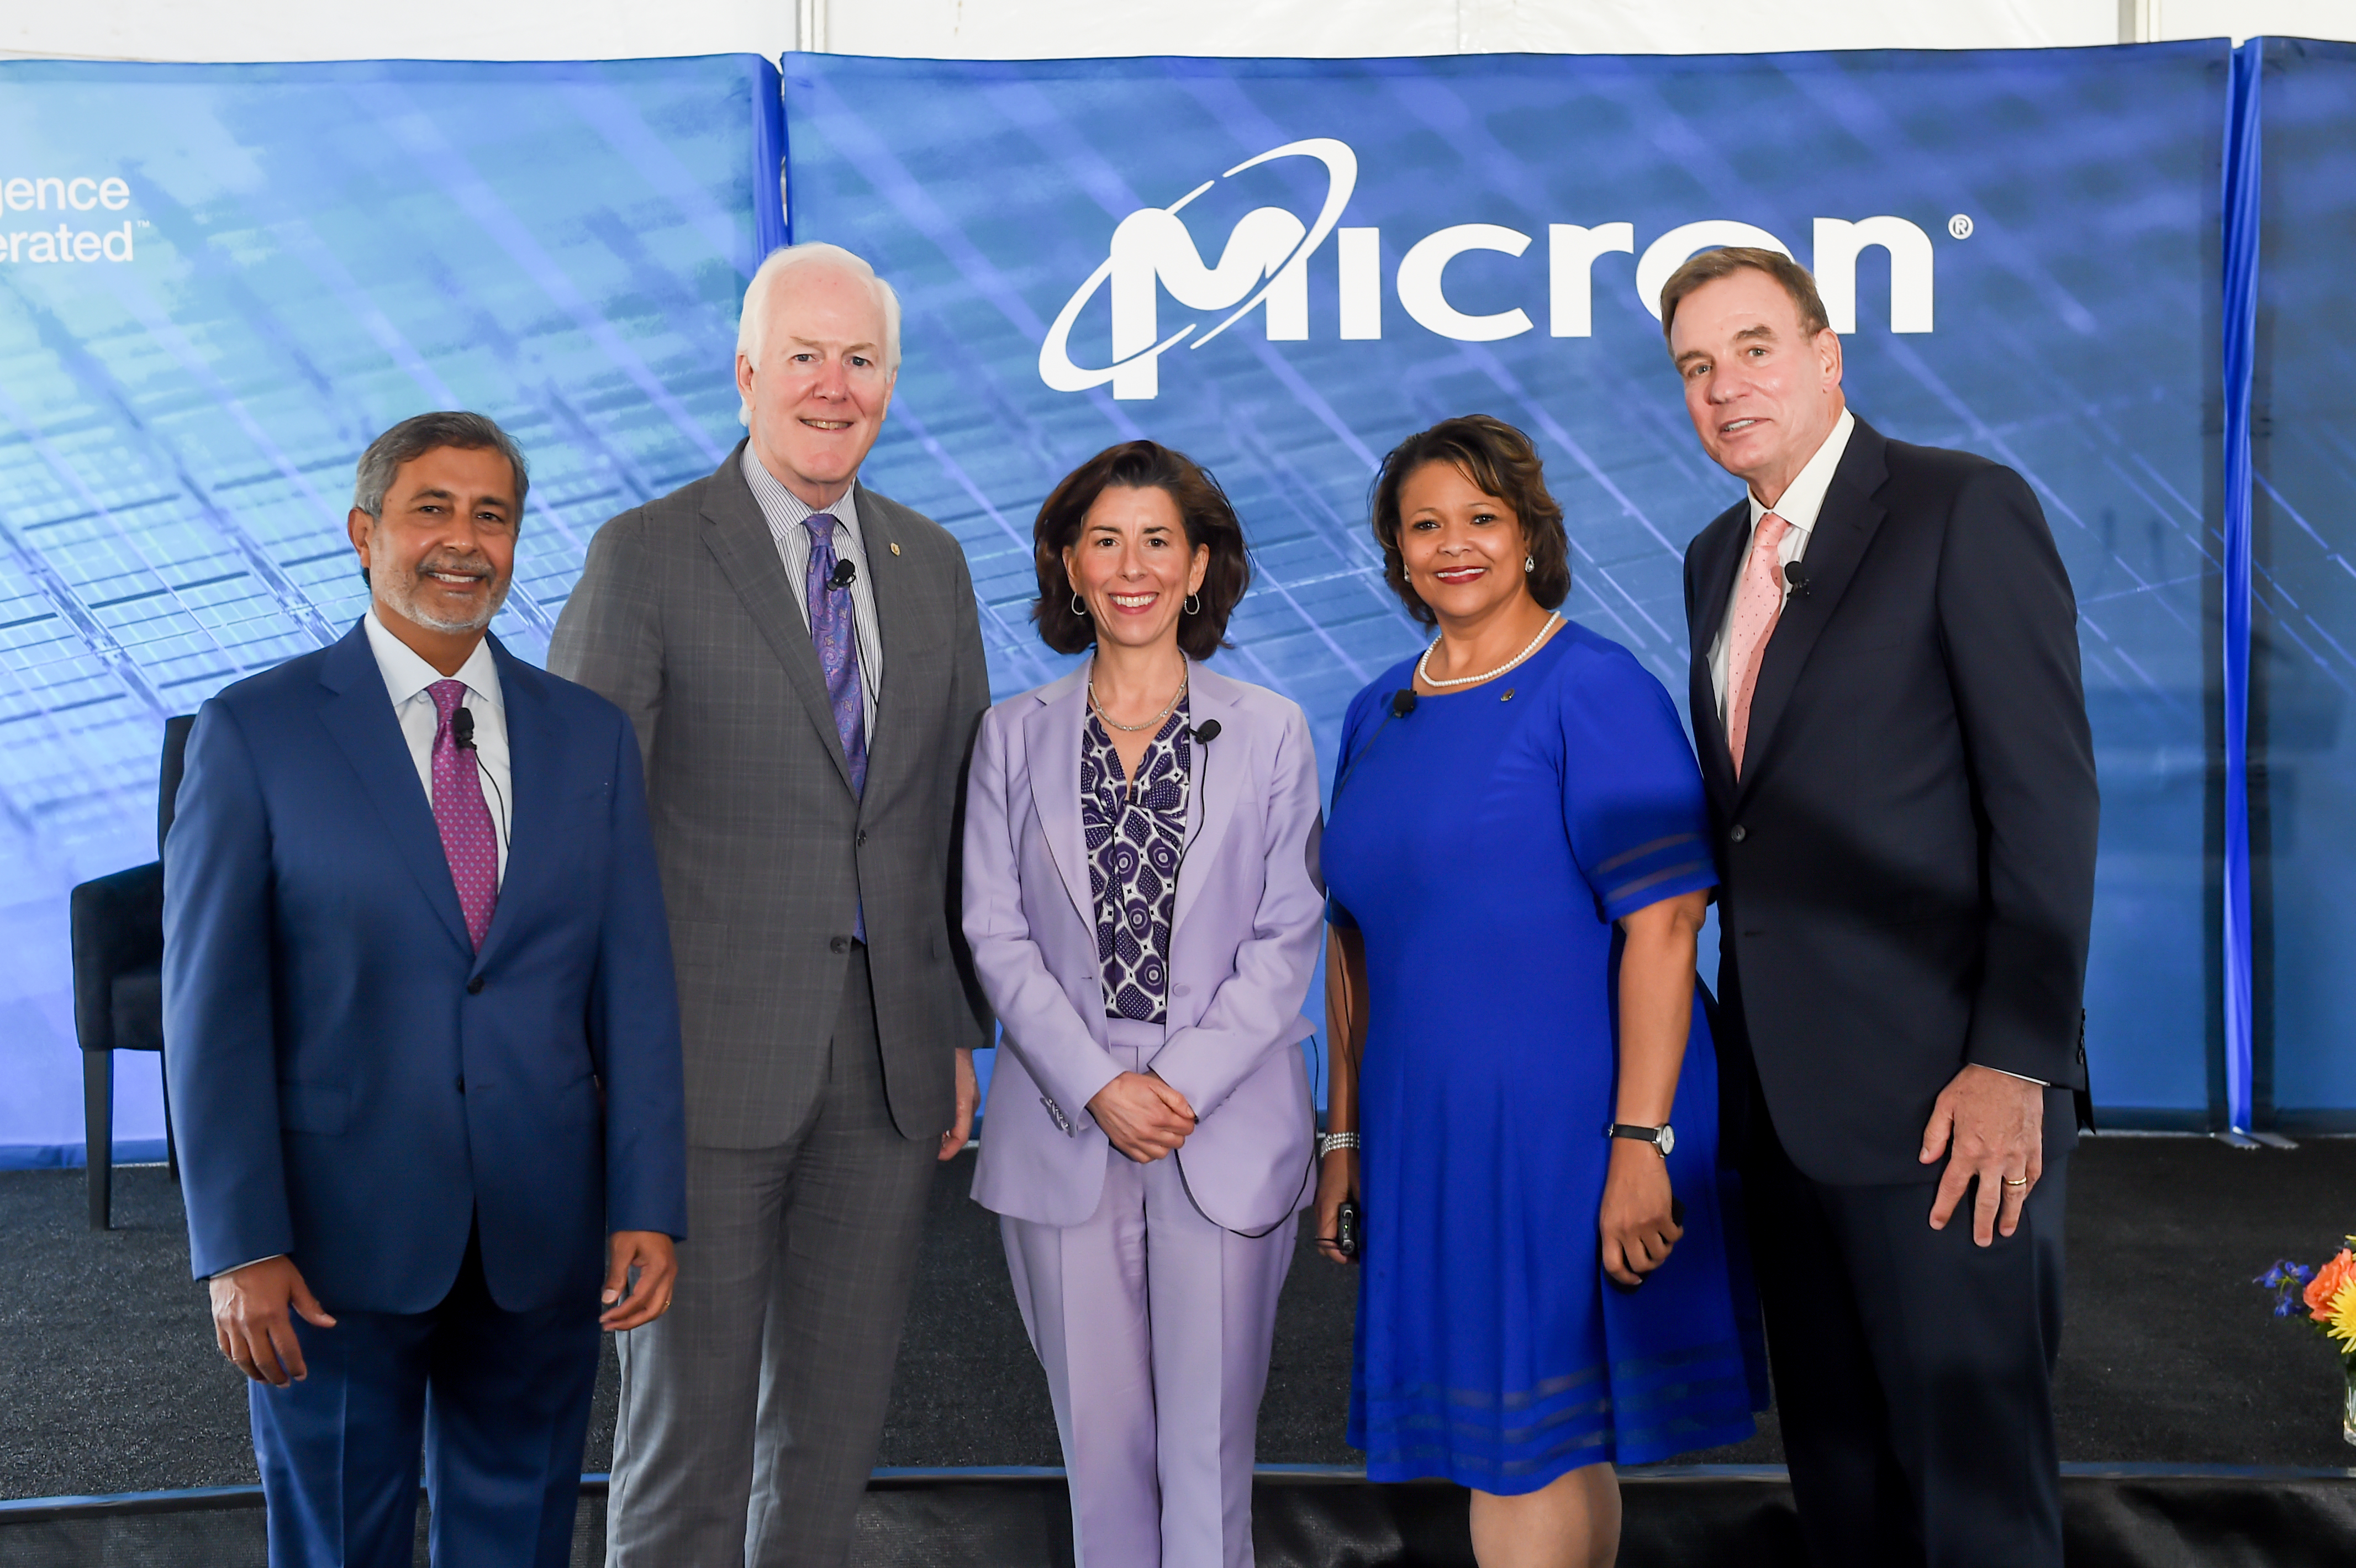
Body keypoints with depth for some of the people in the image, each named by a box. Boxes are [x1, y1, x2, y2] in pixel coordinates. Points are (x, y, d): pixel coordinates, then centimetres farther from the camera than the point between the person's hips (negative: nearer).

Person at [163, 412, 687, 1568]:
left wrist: (648, 1208, -4)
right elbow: (212, 1007, -7)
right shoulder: (253, 734, -4)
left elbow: (635, 987, 2)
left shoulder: (591, 737, 4)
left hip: (543, 1239, 3)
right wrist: (239, 1246, -12)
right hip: (340, 1231, -2)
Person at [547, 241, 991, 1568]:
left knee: (839, 1416, 15)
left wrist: (960, 1034, 11)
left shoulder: (934, 565, 10)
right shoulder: (648, 557, -5)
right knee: (689, 1408, 6)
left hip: (890, 1063, 4)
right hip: (709, 1057, -4)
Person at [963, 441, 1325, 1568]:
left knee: (1208, 1432, 3)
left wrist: (1185, 1082, -11)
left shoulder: (1269, 733, 3)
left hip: (1226, 1128, -1)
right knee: (1098, 1431, 8)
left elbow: (1286, 936, 0)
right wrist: (1096, 1086, -10)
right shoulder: (1015, 735, 6)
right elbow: (997, 933, 1)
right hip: (1063, 1127, 1)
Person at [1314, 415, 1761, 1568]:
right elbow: (1355, 936, 15)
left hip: (1566, 1129, -6)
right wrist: (1346, 1135, 13)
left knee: (1522, 1447, 0)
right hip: (1427, 1135, 6)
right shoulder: (1379, 715, 11)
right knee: (1560, 1444, 16)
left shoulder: (1594, 692, -9)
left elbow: (1663, 923, -15)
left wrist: (1641, 1141, -20)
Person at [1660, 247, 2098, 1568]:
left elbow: (2049, 800, -12)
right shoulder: (1716, 560, 15)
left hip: (1940, 1098, -7)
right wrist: (1741, 1044, 9)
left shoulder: (1968, 511, -7)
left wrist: (2015, 1066, -17)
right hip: (1786, 1096, 7)